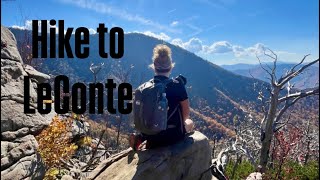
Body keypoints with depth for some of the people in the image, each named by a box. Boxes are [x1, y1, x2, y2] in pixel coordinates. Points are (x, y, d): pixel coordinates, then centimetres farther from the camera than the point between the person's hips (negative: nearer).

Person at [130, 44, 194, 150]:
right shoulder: (177, 85, -17)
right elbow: (186, 114, -7)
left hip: (151, 135, 3)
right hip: (173, 135, -3)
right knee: (189, 123, 28)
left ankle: (141, 138, 11)